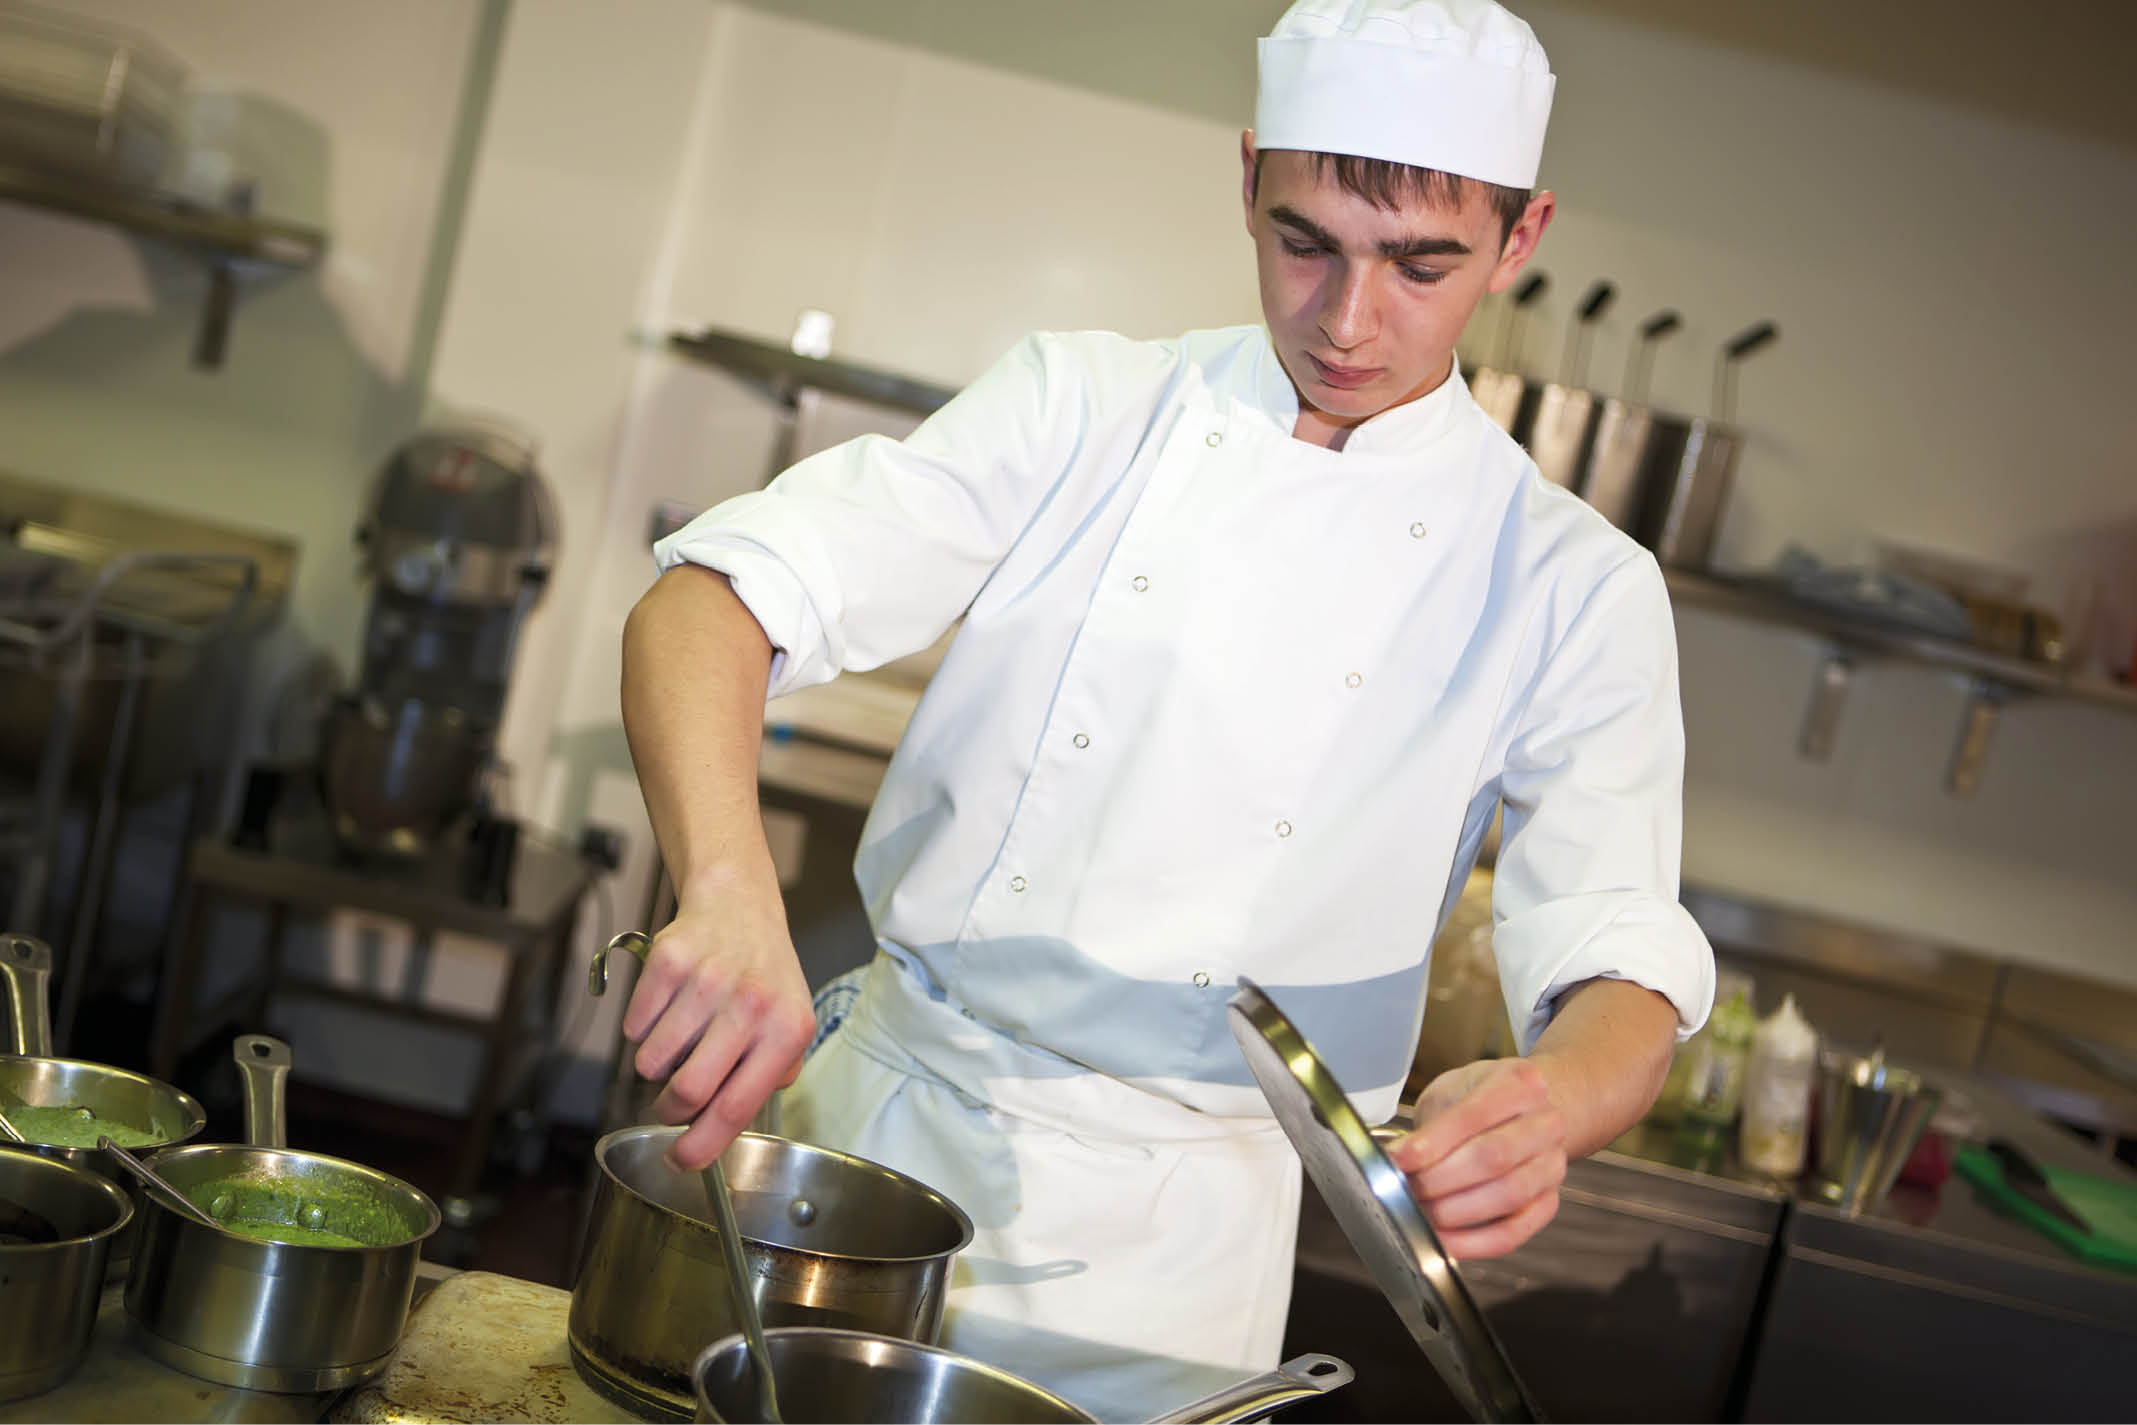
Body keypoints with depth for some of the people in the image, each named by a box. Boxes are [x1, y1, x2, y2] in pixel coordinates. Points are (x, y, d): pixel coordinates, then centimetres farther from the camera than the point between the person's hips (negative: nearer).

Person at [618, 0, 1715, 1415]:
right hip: (881, 1128, 1)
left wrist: (1551, 1100, -35)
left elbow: (1623, 970, -9)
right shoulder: (1082, 407, -4)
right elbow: (715, 599, -14)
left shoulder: (1571, 590, -4)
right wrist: (731, 897, -34)